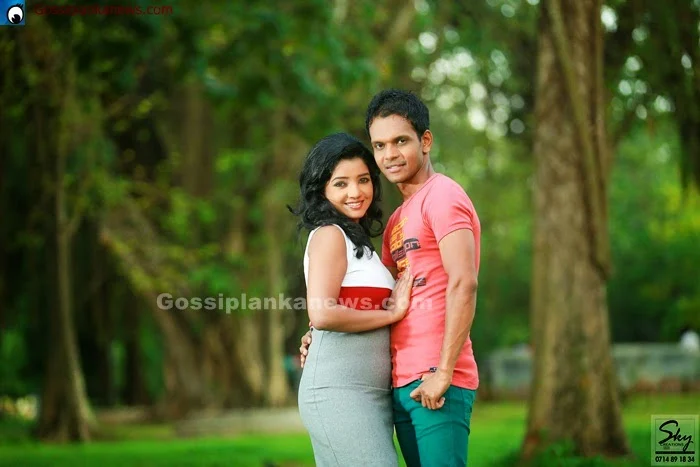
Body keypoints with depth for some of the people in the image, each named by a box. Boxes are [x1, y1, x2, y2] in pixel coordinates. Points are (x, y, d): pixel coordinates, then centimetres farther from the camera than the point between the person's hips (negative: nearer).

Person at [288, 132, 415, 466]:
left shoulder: (356, 240, 21)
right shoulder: (329, 235, -5)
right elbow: (322, 314, -17)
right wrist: (391, 314, -9)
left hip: (369, 394, 9)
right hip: (340, 390, -9)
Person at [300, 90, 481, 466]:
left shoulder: (441, 195, -6)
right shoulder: (397, 218, 21)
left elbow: (463, 284, -16)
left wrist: (442, 373, -20)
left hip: (434, 382, -9)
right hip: (403, 384, 9)